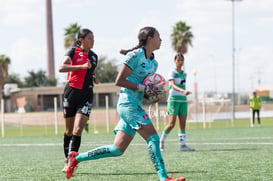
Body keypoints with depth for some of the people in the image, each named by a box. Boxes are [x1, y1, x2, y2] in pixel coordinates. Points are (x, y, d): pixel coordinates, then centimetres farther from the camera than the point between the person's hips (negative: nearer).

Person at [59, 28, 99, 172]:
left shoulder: (94, 56, 14)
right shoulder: (73, 51, -1)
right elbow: (61, 68, -18)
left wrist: (94, 78, 9)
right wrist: (81, 66, -25)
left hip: (86, 95, 2)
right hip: (71, 91, -2)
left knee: (78, 130, -13)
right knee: (69, 130, 9)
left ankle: (71, 162, -14)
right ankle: (67, 158, 28)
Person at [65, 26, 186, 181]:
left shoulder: (154, 63, 16)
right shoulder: (135, 55, -10)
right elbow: (119, 81, -13)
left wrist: (154, 94, 4)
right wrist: (143, 87, -16)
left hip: (135, 105, 9)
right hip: (128, 103, -9)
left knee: (118, 150, 6)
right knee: (153, 138, -15)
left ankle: (77, 158, 14)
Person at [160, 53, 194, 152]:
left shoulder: (184, 74, 14)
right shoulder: (172, 73, -6)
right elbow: (173, 85, -22)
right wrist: (183, 91, -38)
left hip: (183, 100, 6)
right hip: (173, 100, -6)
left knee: (183, 124, -3)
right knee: (172, 124, -12)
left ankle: (183, 145, -7)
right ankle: (161, 140, 7)